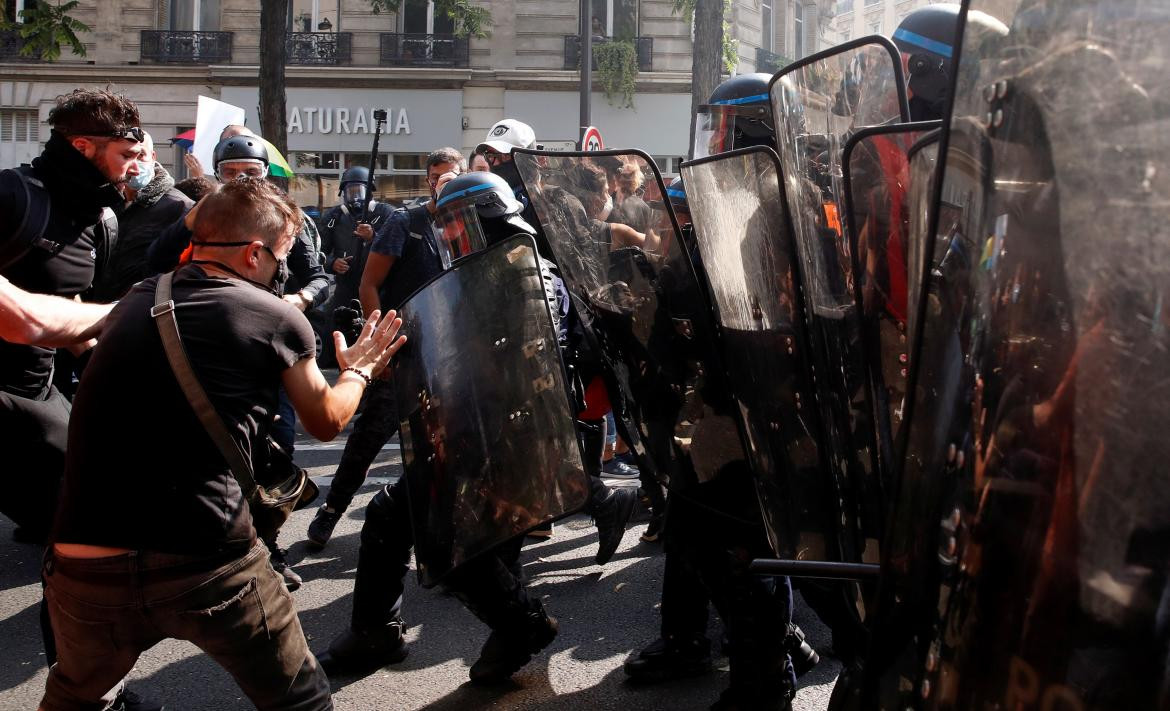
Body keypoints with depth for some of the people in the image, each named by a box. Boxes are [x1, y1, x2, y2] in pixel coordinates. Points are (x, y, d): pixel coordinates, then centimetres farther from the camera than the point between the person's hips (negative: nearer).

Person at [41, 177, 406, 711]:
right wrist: (358, 371, 35)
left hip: (83, 572, 5)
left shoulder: (134, 303, 12)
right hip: (209, 568, -4)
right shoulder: (276, 318, -1)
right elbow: (326, 423, 16)